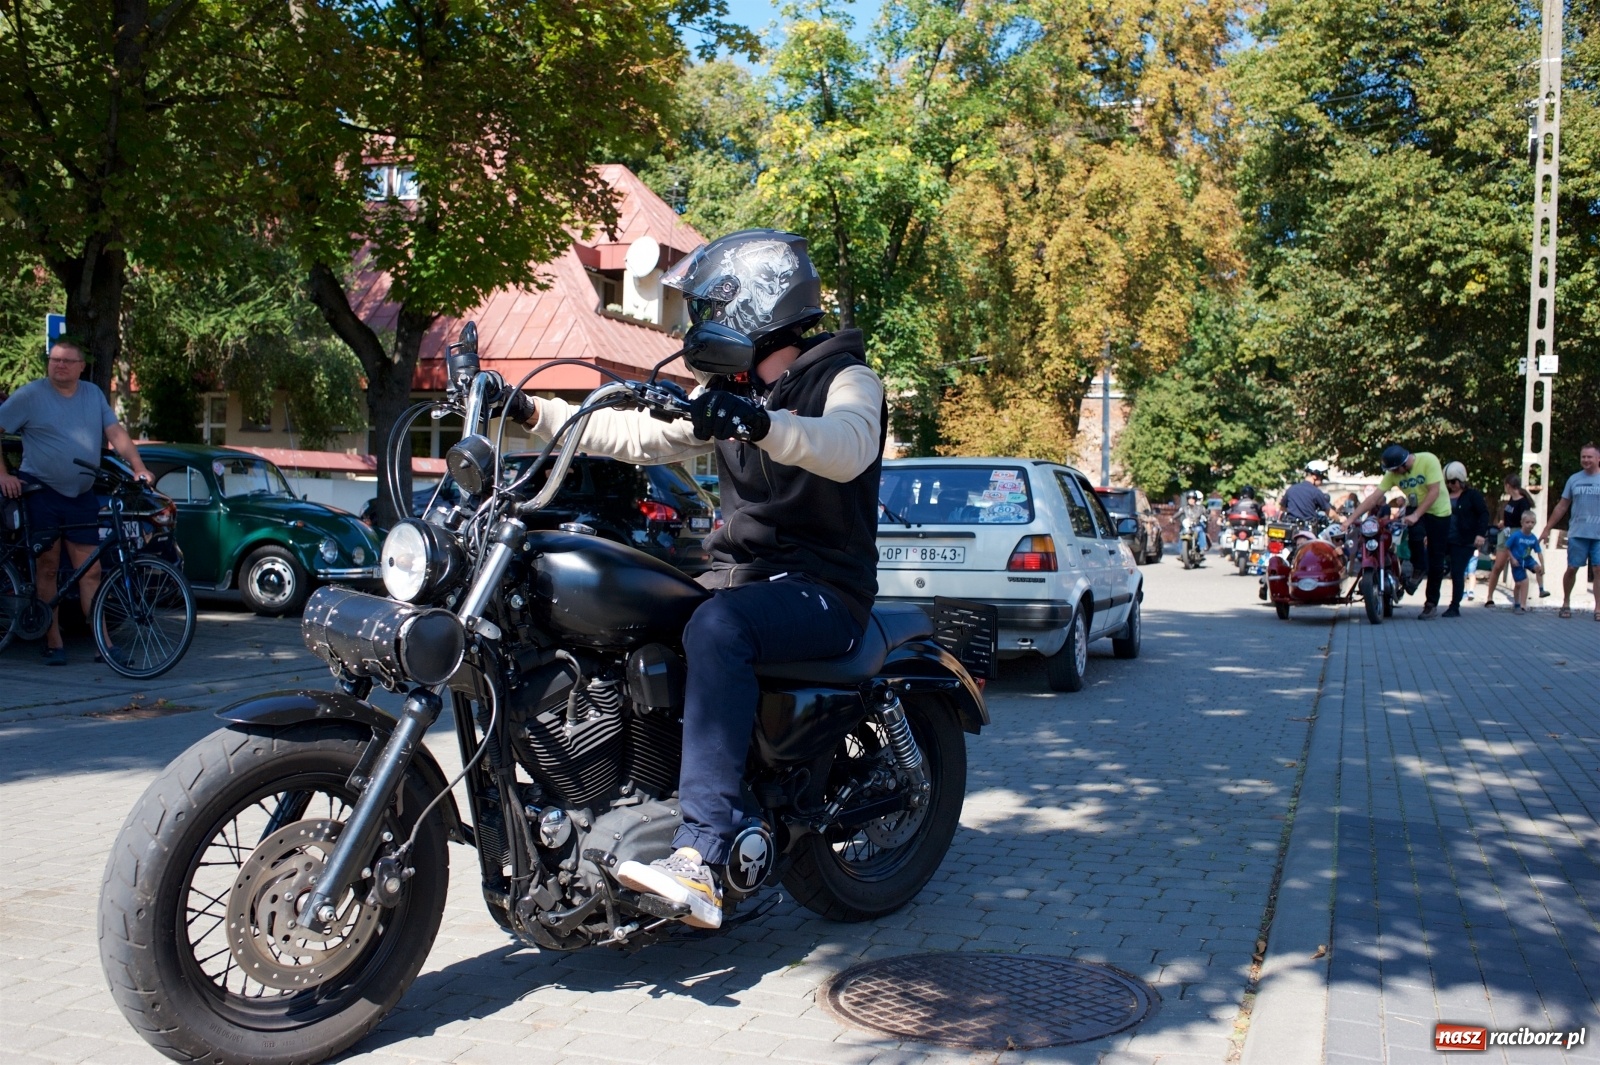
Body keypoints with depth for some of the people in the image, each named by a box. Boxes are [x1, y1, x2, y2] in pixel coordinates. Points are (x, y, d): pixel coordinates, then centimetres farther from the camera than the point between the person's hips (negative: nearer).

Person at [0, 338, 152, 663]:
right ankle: (53, 642, 11)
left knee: (90, 572, 1)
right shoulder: (30, 395, -3)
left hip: (82, 496, 3)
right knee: (48, 567, 4)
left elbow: (116, 433, 5)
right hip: (41, 492, -3)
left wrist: (139, 468, -8)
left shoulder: (94, 394, 9)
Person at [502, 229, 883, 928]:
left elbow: (848, 446, -29)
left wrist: (762, 423, -46)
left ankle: (702, 858, -43)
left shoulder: (846, 379, -5)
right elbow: (640, 436, 14)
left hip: (823, 589, -8)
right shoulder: (730, 393, 18)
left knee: (717, 627, -38)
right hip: (737, 576, 8)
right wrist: (533, 413, 7)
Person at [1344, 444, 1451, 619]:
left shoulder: (1428, 460, -24)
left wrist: (1416, 515, -36)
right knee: (1415, 533, -32)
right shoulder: (1393, 473, -11)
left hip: (1438, 512, -3)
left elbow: (1434, 492, -28)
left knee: (1435, 560, -2)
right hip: (1415, 508, 3)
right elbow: (1374, 496, -14)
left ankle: (1431, 604, 7)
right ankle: (1418, 568, -2)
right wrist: (1352, 518, -21)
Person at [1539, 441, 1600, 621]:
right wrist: (1547, 529, 9)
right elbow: (1562, 507, 12)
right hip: (1577, 533, 2)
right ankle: (1566, 603, 21)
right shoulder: (1574, 479, 7)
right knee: (1571, 568, 5)